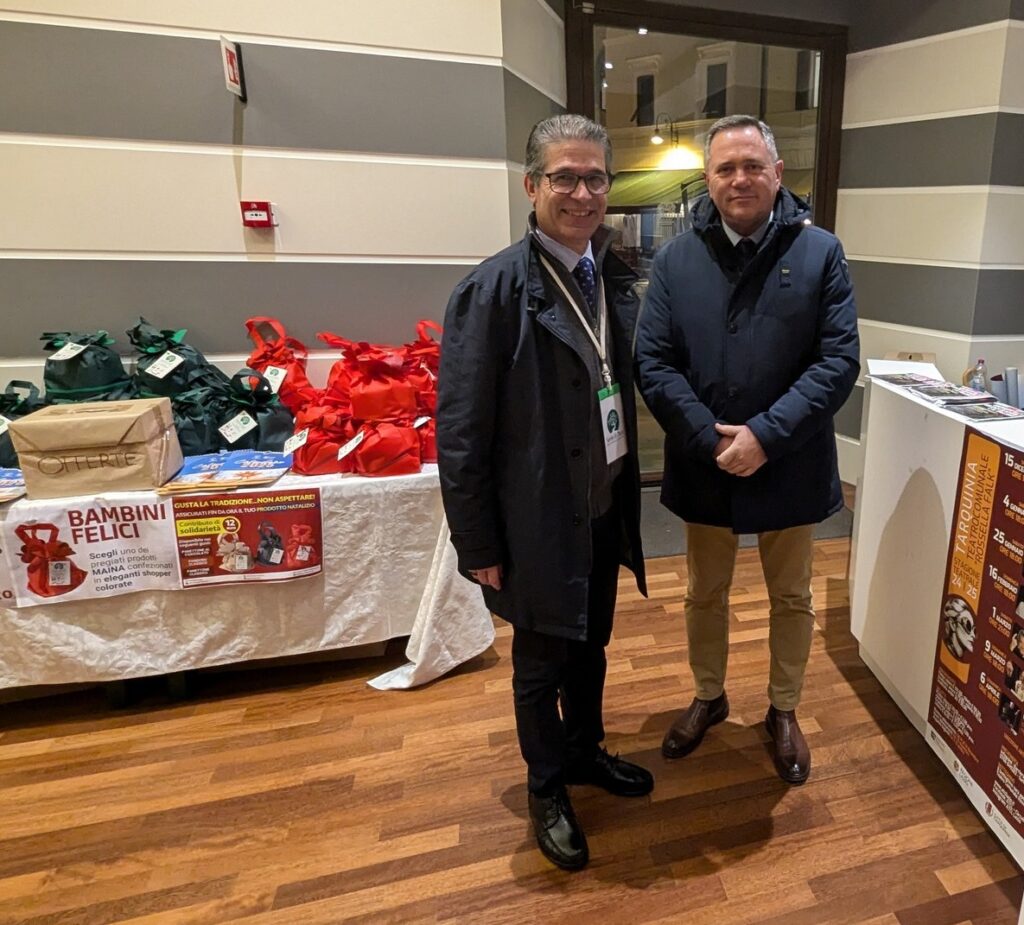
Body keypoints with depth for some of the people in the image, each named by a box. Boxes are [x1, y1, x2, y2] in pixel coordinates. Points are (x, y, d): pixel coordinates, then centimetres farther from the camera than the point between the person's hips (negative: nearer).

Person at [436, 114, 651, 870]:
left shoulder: (616, 280, 2)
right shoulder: (494, 288, -18)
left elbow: (624, 389, 9)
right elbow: (460, 430, -17)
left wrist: (630, 494, 9)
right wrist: (478, 545, -15)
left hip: (605, 511, 6)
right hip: (540, 521, -6)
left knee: (592, 646, 24)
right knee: (541, 664, 15)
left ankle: (585, 751, 49)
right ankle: (547, 788, 39)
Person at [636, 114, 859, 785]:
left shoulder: (821, 252, -5)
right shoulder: (676, 259, -2)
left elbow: (839, 360, -10)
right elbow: (654, 361, -8)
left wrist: (766, 435, -21)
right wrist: (710, 439, -18)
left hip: (790, 466, -1)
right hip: (704, 467, 1)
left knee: (792, 598, 16)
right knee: (705, 595, 18)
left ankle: (784, 711, 40)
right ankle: (709, 697, 43)